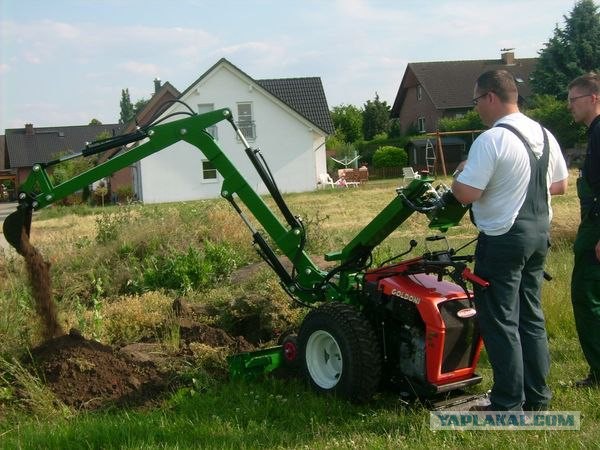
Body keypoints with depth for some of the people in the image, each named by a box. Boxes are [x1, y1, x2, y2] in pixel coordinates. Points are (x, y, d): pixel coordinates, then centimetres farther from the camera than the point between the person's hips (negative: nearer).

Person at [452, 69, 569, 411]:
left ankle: (508, 405, 6)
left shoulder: (491, 140, -18)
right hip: (539, 234, 8)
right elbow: (561, 185, 16)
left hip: (503, 239, -8)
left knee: (500, 322, 1)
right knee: (531, 317, 16)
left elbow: (465, 194, -22)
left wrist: (460, 173, -2)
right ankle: (537, 396, 24)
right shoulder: (544, 135, 7)